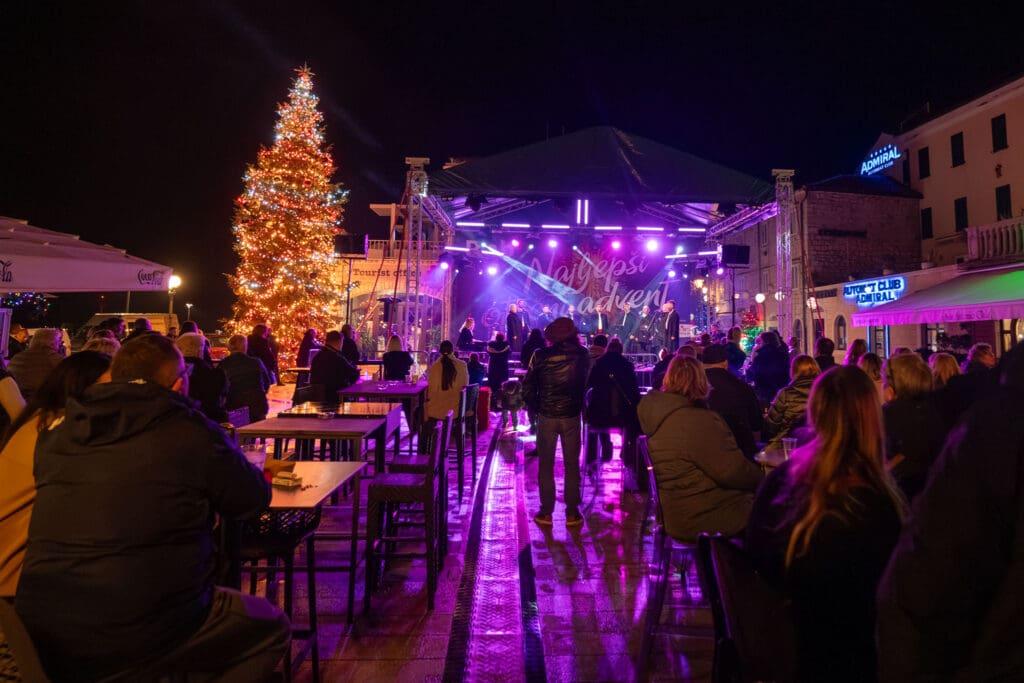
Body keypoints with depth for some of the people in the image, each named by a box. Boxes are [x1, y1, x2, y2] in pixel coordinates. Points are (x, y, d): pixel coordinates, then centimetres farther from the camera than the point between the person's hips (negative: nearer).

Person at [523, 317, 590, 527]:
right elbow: (587, 382, 4)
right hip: (572, 416, 1)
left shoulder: (540, 356, -8)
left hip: (546, 416, -1)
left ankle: (546, 512, 15)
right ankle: (572, 513, 15)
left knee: (545, 465, 10)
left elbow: (527, 388, -7)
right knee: (572, 465, 10)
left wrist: (536, 407, 5)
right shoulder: (581, 355, -5)